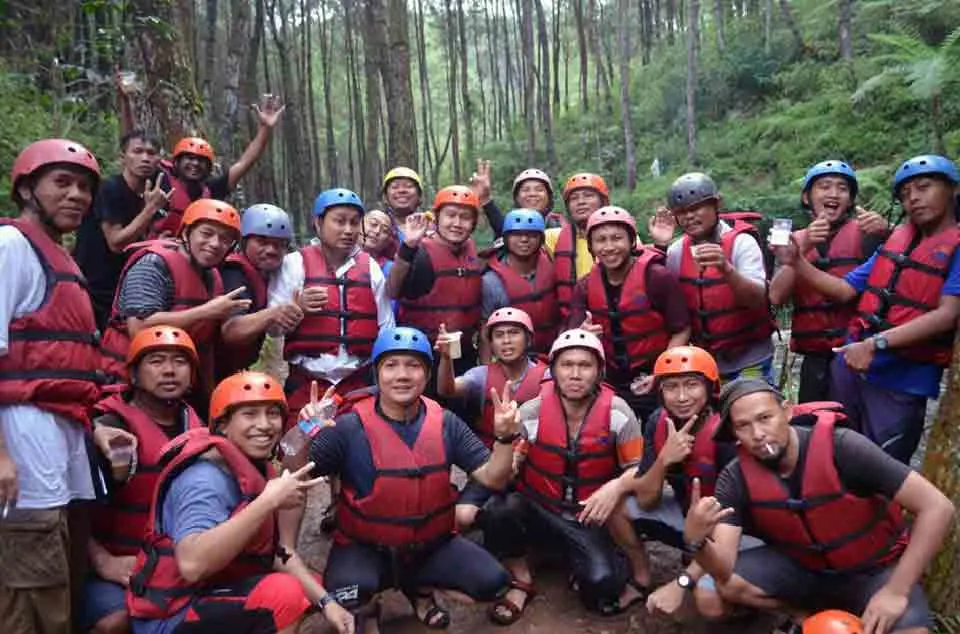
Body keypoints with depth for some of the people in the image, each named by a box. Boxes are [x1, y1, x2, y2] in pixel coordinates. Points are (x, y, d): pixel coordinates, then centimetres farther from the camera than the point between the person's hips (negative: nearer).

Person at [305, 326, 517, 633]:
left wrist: (504, 437, -24)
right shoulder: (350, 427, -17)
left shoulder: (446, 424, -6)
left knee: (492, 582, -11)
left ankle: (420, 590, 19)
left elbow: (492, 478, -6)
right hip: (364, 547, -3)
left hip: (431, 544, 4)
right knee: (345, 595, -32)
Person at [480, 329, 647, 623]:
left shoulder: (617, 412, -11)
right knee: (500, 513, -30)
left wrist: (616, 487, -24)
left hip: (589, 520, 0)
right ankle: (520, 582, -1)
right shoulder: (531, 412, -12)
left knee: (602, 584, -25)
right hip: (538, 511, 1)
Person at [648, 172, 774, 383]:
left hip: (749, 362, -4)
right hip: (704, 363, 4)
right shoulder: (677, 250, 1)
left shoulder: (741, 242, -12)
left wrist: (726, 268, -39)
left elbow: (758, 300, -21)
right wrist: (659, 247, -13)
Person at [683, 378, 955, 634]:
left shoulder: (840, 448, -28)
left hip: (874, 569, -3)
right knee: (720, 586, -19)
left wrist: (896, 591, -26)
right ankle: (819, 610, 2)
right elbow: (723, 570, -22)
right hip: (802, 566, 3)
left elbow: (937, 508, -25)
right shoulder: (736, 479, -17)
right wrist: (696, 540, -46)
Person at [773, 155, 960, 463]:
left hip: (902, 380, -5)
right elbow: (846, 290, 10)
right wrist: (796, 262, -2)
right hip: (849, 364, 5)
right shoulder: (895, 239, 11)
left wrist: (875, 344, -26)